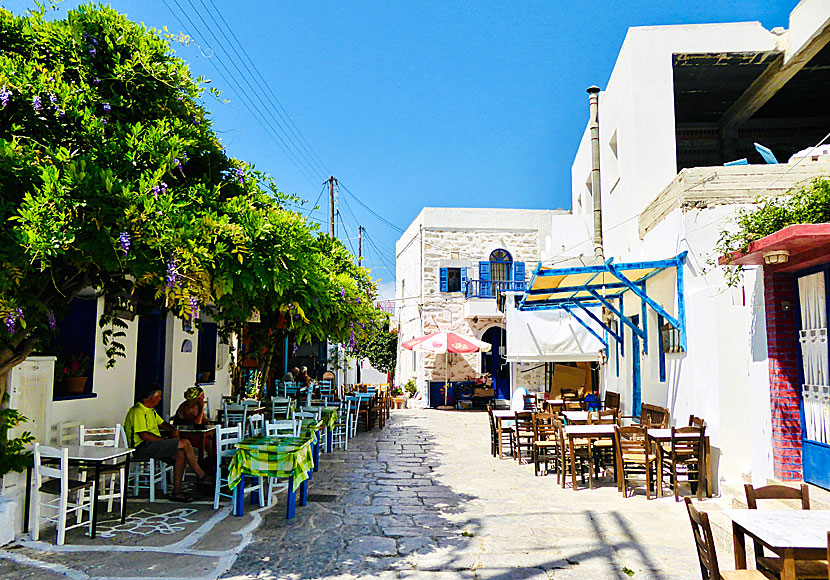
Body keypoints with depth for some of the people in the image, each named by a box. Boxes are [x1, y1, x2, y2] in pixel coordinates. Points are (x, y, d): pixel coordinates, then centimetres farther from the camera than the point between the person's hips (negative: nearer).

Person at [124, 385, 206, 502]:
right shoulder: (138, 411, -13)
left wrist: (173, 430, 8)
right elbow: (143, 435, -21)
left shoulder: (151, 410, 20)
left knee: (180, 454, -15)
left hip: (154, 445, 10)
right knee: (185, 443, -20)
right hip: (142, 448, -10)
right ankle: (200, 475, -7)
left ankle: (177, 491, -12)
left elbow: (162, 423, 30)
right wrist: (164, 441, -18)